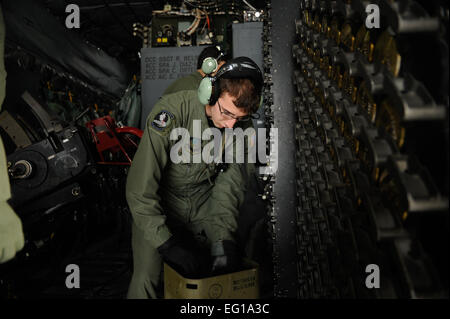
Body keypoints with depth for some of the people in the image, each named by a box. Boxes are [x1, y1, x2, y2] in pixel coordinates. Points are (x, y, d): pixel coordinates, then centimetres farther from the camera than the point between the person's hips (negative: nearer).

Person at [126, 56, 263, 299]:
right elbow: (139, 189, -32)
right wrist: (167, 244, -34)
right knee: (145, 280, -16)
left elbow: (231, 183, -8)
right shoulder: (172, 111, -31)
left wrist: (224, 237, -21)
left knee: (227, 265, 0)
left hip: (204, 202, 4)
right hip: (160, 203, -4)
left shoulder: (242, 126, -14)